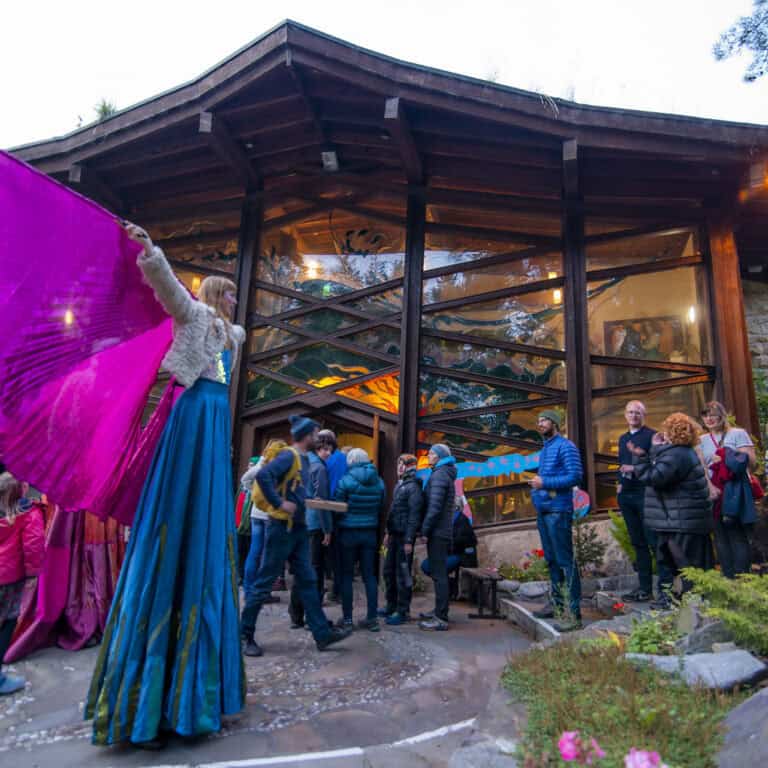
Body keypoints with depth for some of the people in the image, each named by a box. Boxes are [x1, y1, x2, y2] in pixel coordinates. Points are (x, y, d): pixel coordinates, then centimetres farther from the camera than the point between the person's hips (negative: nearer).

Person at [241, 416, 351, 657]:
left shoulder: (303, 458, 13)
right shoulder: (289, 456, -14)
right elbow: (263, 476, -29)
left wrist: (305, 501, 12)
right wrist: (279, 503, -25)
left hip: (298, 528, 9)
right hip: (282, 527, -9)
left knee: (307, 581, 10)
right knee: (264, 582, 1)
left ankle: (322, 634, 15)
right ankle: (244, 634, 14)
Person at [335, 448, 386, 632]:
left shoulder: (346, 481, -12)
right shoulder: (379, 482, 1)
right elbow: (380, 508, 6)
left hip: (349, 532, -4)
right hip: (370, 533, 4)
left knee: (347, 575, 7)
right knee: (369, 575, 9)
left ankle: (347, 618, 10)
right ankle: (372, 618, 11)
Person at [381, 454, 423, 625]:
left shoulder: (413, 487, -13)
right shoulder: (400, 484, 15)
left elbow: (414, 515, -18)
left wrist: (409, 540, -20)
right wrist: (389, 533, 20)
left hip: (404, 536, -9)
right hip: (395, 534, 9)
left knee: (403, 574, -1)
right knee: (389, 571, 16)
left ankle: (403, 612, 9)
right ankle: (391, 606, 29)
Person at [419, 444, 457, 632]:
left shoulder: (439, 475, -12)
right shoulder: (445, 474, 18)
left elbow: (434, 506, -20)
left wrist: (424, 530, -17)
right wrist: (427, 529, 18)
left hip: (437, 532, -10)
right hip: (442, 532, 10)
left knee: (439, 575, -7)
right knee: (439, 573, 17)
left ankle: (441, 619, -4)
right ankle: (439, 611, 26)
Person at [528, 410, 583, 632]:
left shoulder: (565, 446, -9)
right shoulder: (544, 449, 19)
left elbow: (575, 476, -17)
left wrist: (545, 483, -17)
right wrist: (536, 487, 10)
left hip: (558, 511, -9)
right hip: (543, 511, 9)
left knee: (565, 560, -7)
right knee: (551, 559, 16)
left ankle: (574, 613, -3)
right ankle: (556, 603, 27)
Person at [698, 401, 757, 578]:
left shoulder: (738, 434, 3)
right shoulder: (702, 440, 13)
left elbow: (752, 463, -2)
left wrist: (728, 457, -11)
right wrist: (710, 487, -11)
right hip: (713, 493, 4)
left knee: (738, 536, -6)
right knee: (721, 537, 4)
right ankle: (728, 579, 11)